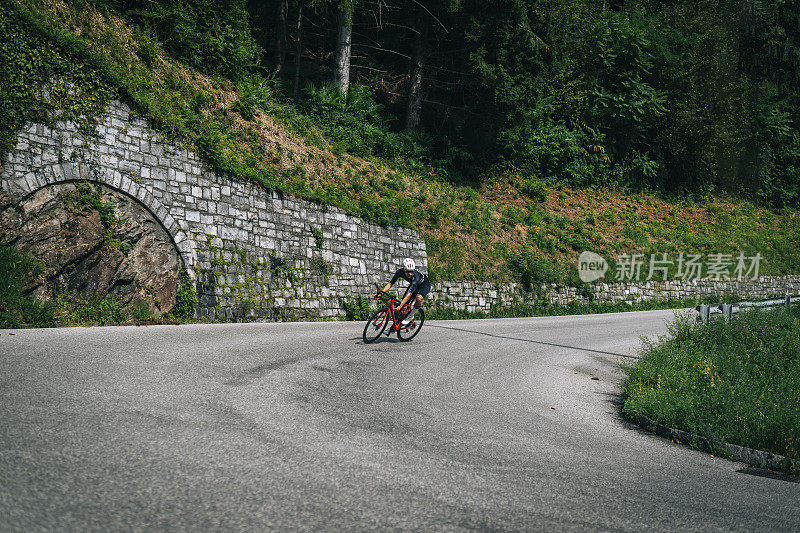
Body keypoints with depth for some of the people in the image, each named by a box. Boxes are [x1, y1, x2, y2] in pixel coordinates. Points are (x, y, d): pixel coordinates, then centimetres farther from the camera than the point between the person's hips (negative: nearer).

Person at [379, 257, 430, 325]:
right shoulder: (400, 272, -27)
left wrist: (400, 306, -51)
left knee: (419, 298, -36)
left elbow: (409, 295, -44)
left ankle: (410, 316, -13)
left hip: (425, 285, -6)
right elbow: (390, 284, -20)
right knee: (404, 304, -7)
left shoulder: (416, 276, -41)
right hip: (413, 284, 6)